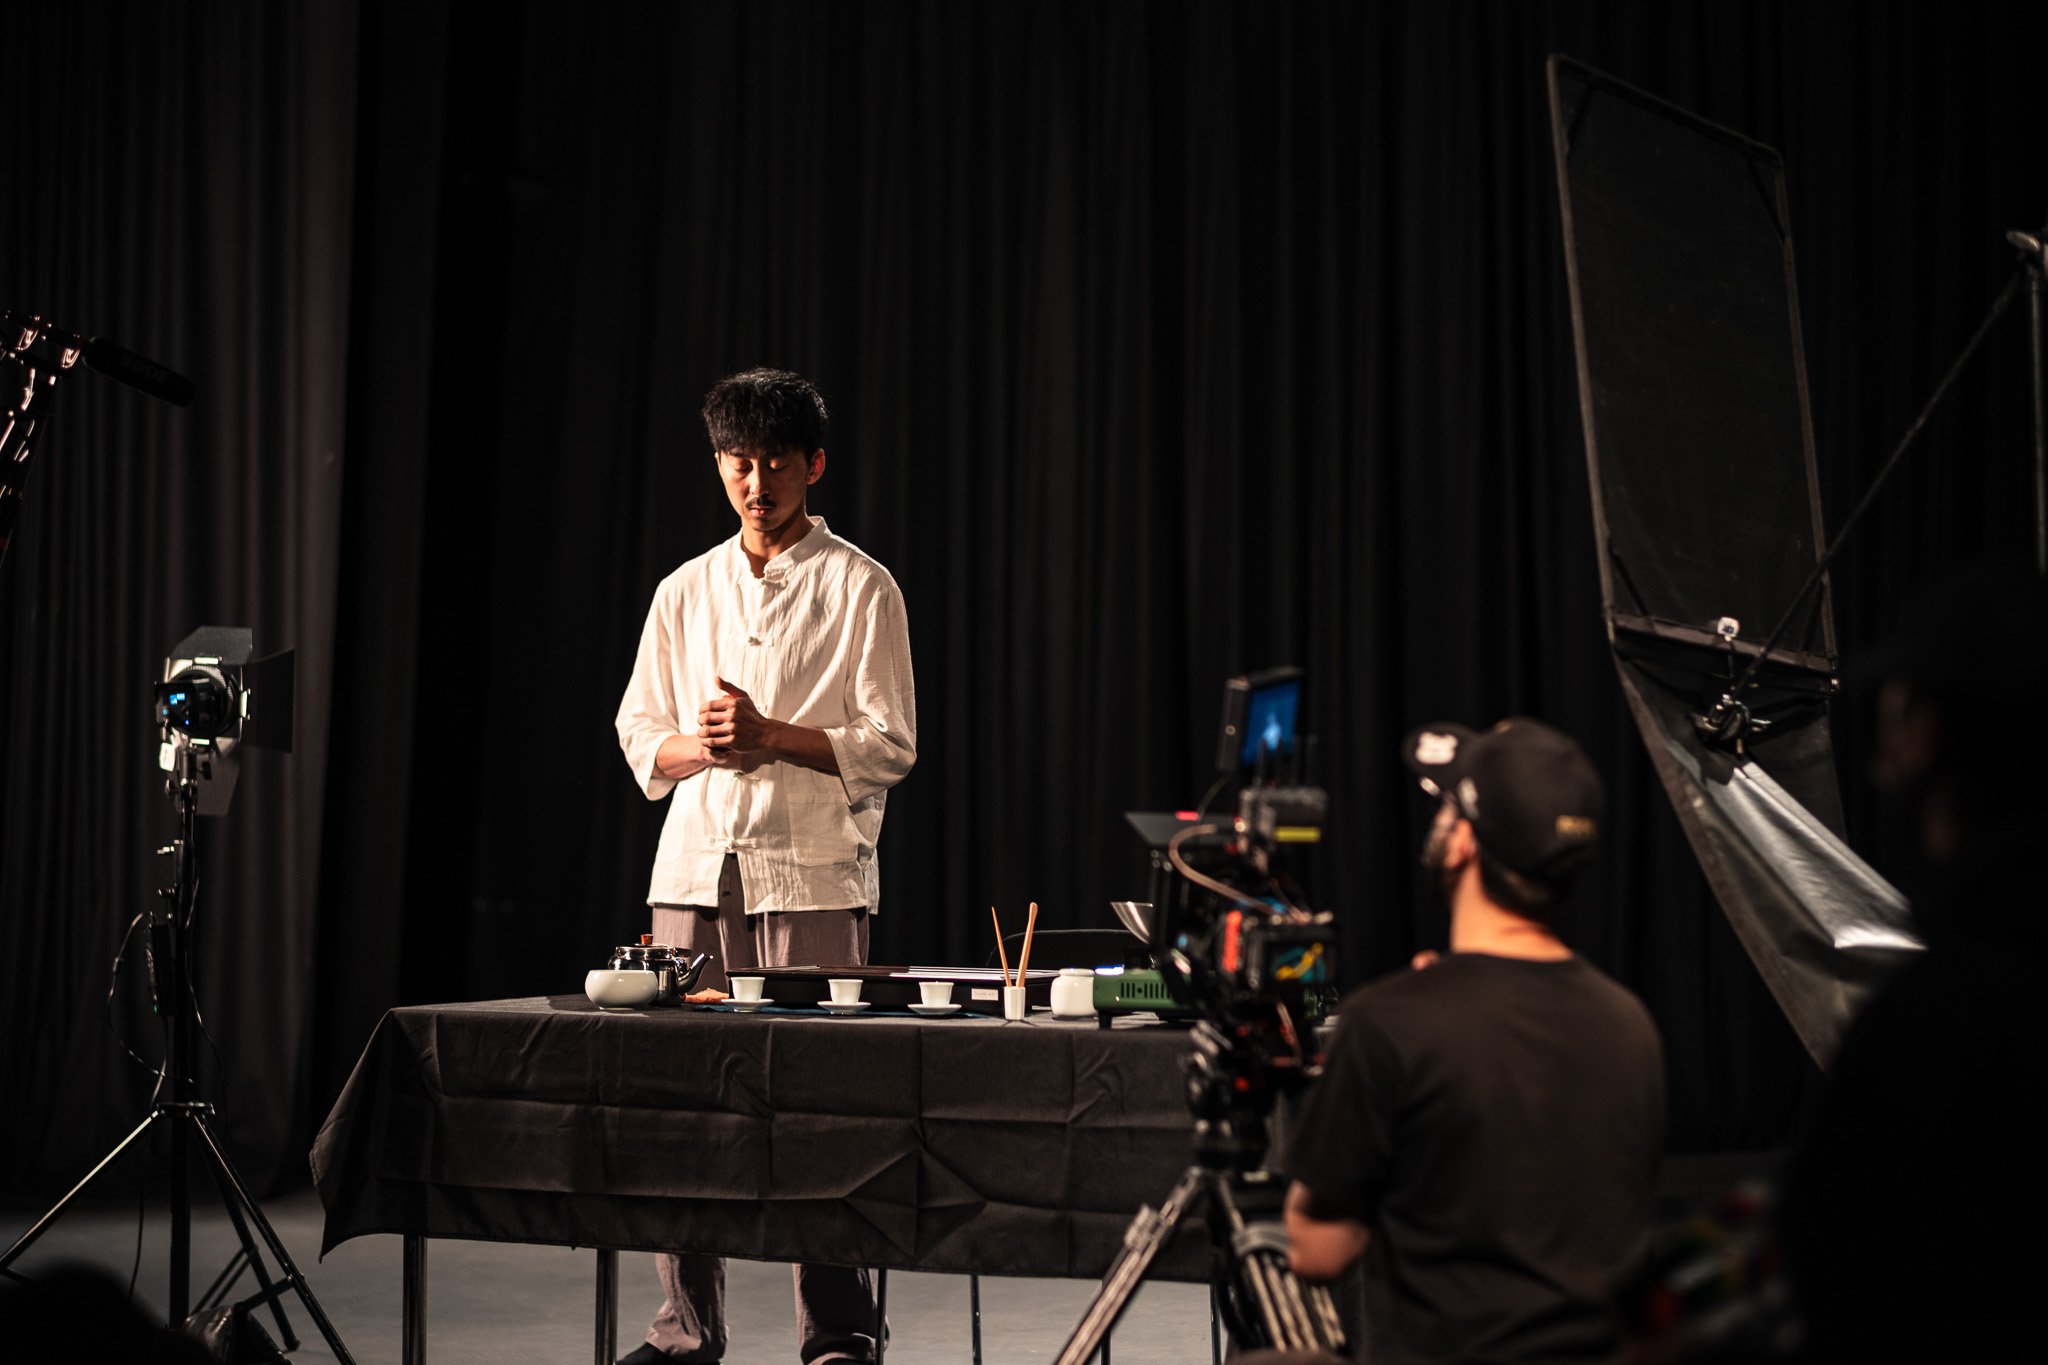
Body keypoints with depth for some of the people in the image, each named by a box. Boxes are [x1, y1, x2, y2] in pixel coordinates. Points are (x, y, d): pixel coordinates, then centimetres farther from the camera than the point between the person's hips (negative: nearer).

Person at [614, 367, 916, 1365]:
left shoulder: (860, 588, 3)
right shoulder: (684, 590, 16)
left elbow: (889, 747, -2)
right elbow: (639, 739, 15)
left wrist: (770, 736, -14)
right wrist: (702, 746, -6)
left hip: (812, 871, -4)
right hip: (694, 867, 4)